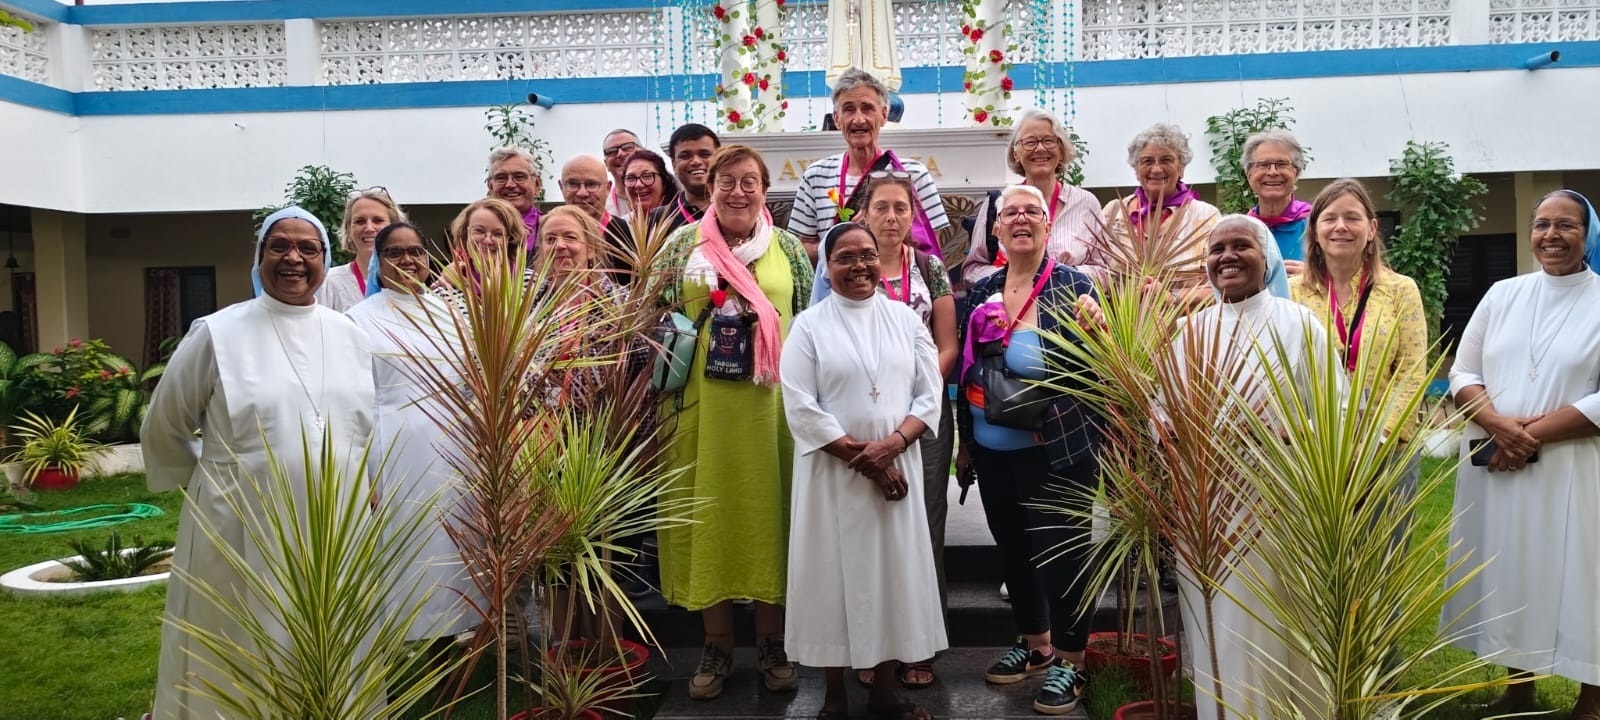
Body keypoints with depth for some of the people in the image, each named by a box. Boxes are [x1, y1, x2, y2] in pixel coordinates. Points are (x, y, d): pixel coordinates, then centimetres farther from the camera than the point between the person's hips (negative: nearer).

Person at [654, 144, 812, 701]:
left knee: (769, 515, 5)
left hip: (771, 406, 1)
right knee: (709, 515, 4)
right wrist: (665, 398, -1)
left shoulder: (788, 248, 8)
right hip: (701, 405, 0)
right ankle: (717, 644, 18)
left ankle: (771, 642, 19)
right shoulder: (683, 244, 5)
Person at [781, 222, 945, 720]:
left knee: (894, 571, 8)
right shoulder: (809, 325, -1)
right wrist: (862, 457, -13)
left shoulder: (906, 318, 7)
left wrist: (893, 444, -14)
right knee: (835, 574, 4)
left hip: (899, 468, 3)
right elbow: (800, 407, -9)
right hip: (832, 473, -2)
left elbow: (930, 394, 3)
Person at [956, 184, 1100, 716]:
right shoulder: (980, 293, 7)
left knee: (1060, 550, 3)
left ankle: (1070, 661, 20)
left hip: (1057, 451, -6)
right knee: (1011, 547, 16)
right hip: (993, 452, 6)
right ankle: (1035, 644, 36)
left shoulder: (1072, 286, -7)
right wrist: (965, 439, 16)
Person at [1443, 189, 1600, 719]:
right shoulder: (1502, 294, 8)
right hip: (1493, 465, 4)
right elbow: (1462, 373, 6)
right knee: (1509, 572, 12)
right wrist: (1497, 423, -12)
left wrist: (1534, 433, -17)